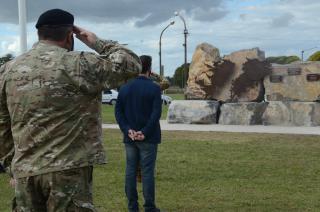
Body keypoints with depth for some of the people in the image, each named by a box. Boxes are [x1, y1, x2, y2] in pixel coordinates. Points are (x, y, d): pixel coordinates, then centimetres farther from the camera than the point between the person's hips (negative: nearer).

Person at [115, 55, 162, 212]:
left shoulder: (125, 88, 6)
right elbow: (156, 113, -15)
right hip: (148, 138, -4)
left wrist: (128, 130, -6)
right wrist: (145, 133, -14)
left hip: (130, 137, 4)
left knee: (131, 170, 8)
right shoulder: (154, 88, -7)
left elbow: (118, 111, 1)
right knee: (147, 172, 0)